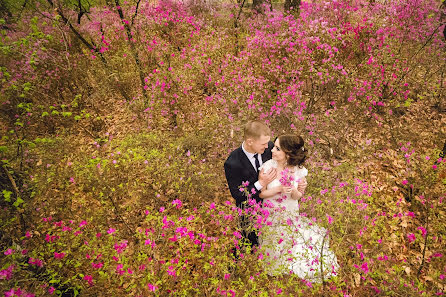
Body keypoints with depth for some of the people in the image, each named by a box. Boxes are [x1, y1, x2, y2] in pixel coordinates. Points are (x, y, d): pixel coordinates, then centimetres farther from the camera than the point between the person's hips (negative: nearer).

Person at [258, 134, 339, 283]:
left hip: (292, 214, 2)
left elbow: (296, 197, 1)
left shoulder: (299, 170, -7)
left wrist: (295, 190, -22)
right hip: (271, 214, -2)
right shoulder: (267, 166, -13)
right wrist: (279, 189, -22)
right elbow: (261, 193, -6)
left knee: (314, 238, -8)